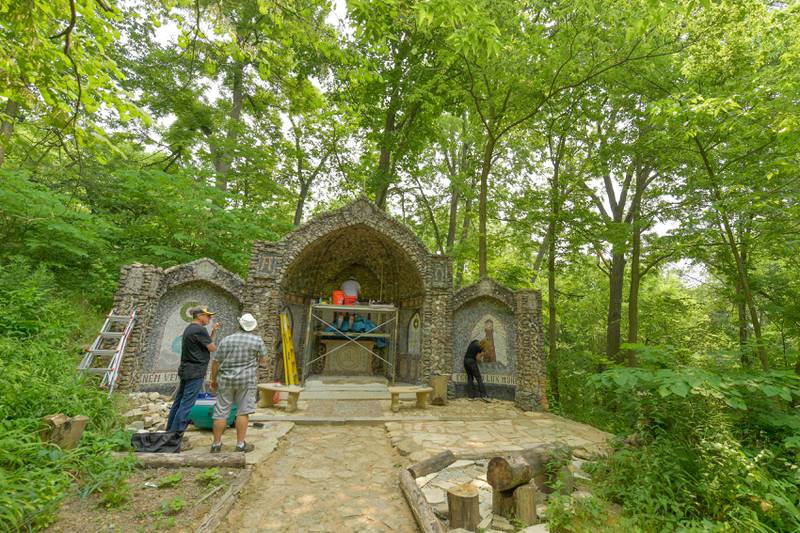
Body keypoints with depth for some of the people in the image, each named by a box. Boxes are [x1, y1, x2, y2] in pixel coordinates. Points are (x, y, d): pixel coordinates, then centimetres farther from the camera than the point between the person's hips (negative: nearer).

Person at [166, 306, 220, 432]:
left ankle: (170, 430, 27)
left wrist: (213, 332, 10)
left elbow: (207, 343, 15)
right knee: (186, 404, -4)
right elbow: (212, 348, -12)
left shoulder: (189, 328, 14)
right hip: (195, 372, -10)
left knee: (179, 401, 17)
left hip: (185, 370, 10)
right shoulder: (200, 330, -17)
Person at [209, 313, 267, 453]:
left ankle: (216, 444, 19)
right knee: (243, 412, 3)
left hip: (226, 380, 3)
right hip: (246, 380, -2)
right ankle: (240, 444, 7)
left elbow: (215, 362, 6)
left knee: (221, 412, 10)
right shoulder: (257, 340, -3)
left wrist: (213, 379, 17)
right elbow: (263, 360, 3)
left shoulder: (226, 340, 5)